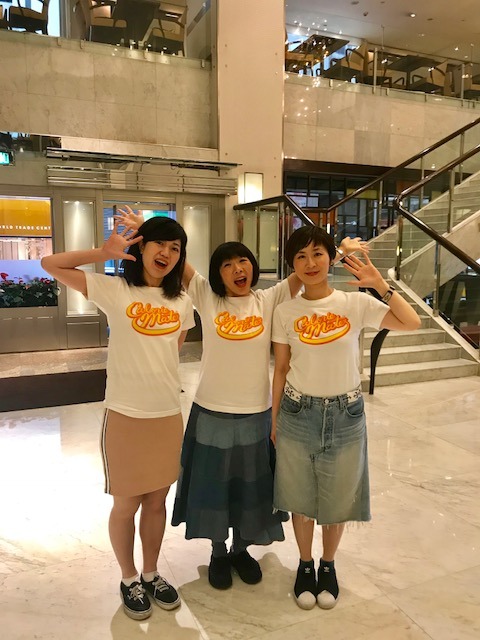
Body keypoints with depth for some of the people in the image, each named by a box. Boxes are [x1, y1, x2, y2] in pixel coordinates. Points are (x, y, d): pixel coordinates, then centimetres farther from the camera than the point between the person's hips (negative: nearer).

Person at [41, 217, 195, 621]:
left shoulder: (182, 302, 4)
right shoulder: (114, 290, -7)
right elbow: (50, 264, -6)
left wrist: (160, 377, 2)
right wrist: (104, 253, -13)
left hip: (169, 416, 4)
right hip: (125, 417, -3)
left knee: (157, 502, 18)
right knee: (126, 505, 13)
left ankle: (151, 575, 40)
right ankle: (129, 580, 37)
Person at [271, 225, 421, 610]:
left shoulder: (356, 303, -5)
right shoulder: (285, 312, -3)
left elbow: (412, 323, -13)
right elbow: (281, 370, 2)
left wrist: (380, 284, -19)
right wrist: (274, 420, 5)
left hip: (345, 414, 0)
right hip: (298, 414, 0)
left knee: (338, 498, 16)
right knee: (301, 498, 14)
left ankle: (328, 566, 42)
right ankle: (305, 565, 40)